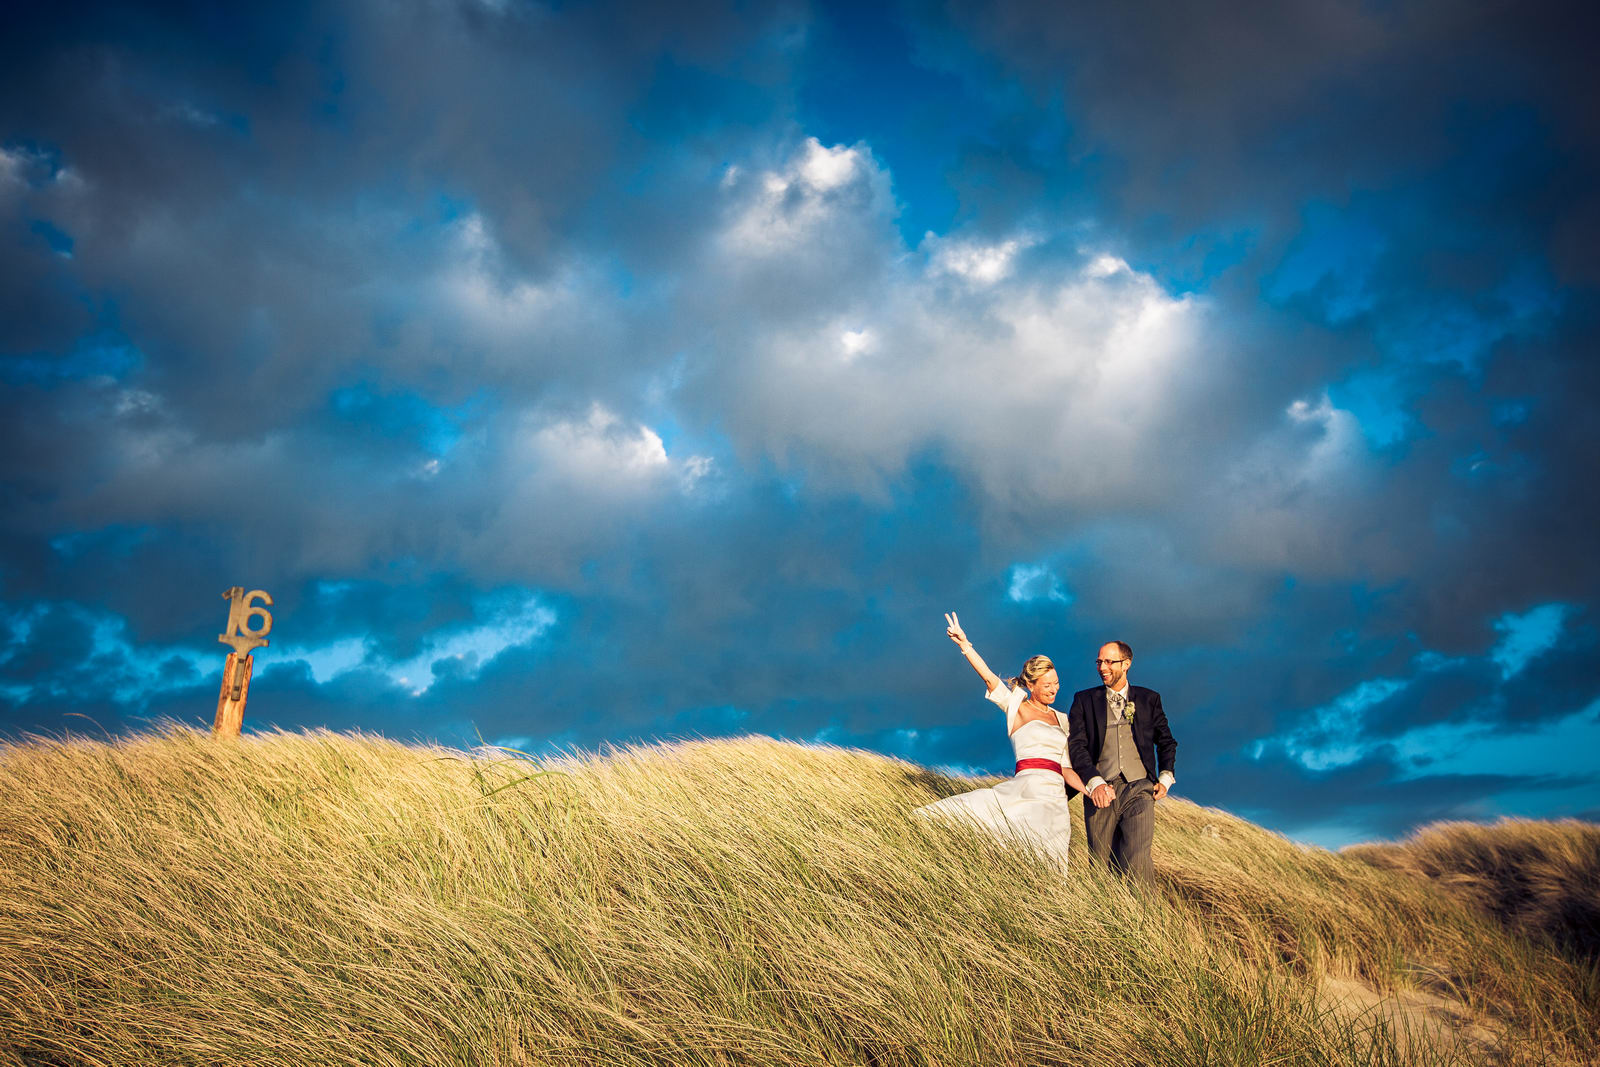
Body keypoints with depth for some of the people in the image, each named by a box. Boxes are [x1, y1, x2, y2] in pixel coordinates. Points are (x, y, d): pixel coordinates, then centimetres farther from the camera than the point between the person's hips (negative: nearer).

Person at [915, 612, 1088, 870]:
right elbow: (988, 676, -7)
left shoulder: (1061, 720, 20)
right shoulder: (1017, 707, 7)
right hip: (1029, 785, -4)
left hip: (1055, 799, 5)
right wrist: (964, 645, -20)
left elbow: (1066, 770, 20)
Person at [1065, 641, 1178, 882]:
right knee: (1101, 865, 2)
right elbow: (1076, 745, 0)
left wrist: (1165, 777, 8)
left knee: (1137, 864, -15)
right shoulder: (1084, 700, 10)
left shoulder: (1149, 699, 15)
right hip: (1100, 791, 1)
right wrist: (1094, 782, -14)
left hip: (1139, 789, 0)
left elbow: (1166, 742, 23)